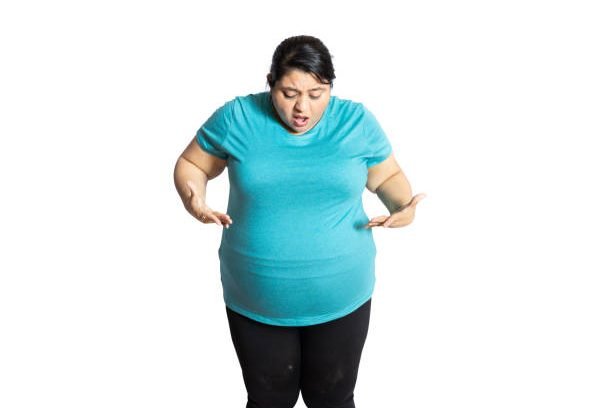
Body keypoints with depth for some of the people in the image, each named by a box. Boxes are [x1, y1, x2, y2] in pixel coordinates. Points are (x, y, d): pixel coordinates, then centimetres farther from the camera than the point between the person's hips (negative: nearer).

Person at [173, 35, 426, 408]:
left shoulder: (357, 121, -6)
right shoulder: (237, 118, -8)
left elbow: (388, 176, 6)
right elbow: (191, 165, 4)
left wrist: (404, 206, -15)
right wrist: (192, 196, -18)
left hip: (341, 299, 1)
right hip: (255, 302, 0)